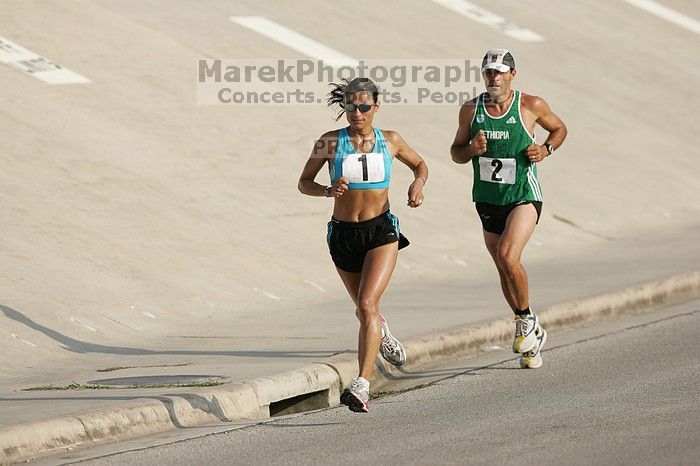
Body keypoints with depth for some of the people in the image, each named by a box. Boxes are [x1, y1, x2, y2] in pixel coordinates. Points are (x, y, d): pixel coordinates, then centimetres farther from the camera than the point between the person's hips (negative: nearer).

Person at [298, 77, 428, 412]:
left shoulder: (390, 141, -1)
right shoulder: (330, 142, -5)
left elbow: (420, 164, 18)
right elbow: (304, 183, 2)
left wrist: (418, 183, -4)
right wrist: (327, 191, -18)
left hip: (381, 232, -2)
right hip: (343, 234, 2)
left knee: (367, 304, -21)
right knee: (365, 310, 19)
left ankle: (361, 386, -27)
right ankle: (382, 333, 58)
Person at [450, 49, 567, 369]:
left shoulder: (531, 106, -7)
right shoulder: (471, 110, 0)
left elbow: (559, 129, 11)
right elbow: (456, 152, 10)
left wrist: (546, 149, -8)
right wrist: (471, 150, -12)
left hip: (524, 197, -4)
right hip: (488, 200, 4)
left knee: (507, 256, -24)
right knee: (504, 270, 10)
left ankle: (527, 319, -3)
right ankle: (532, 333, 28)